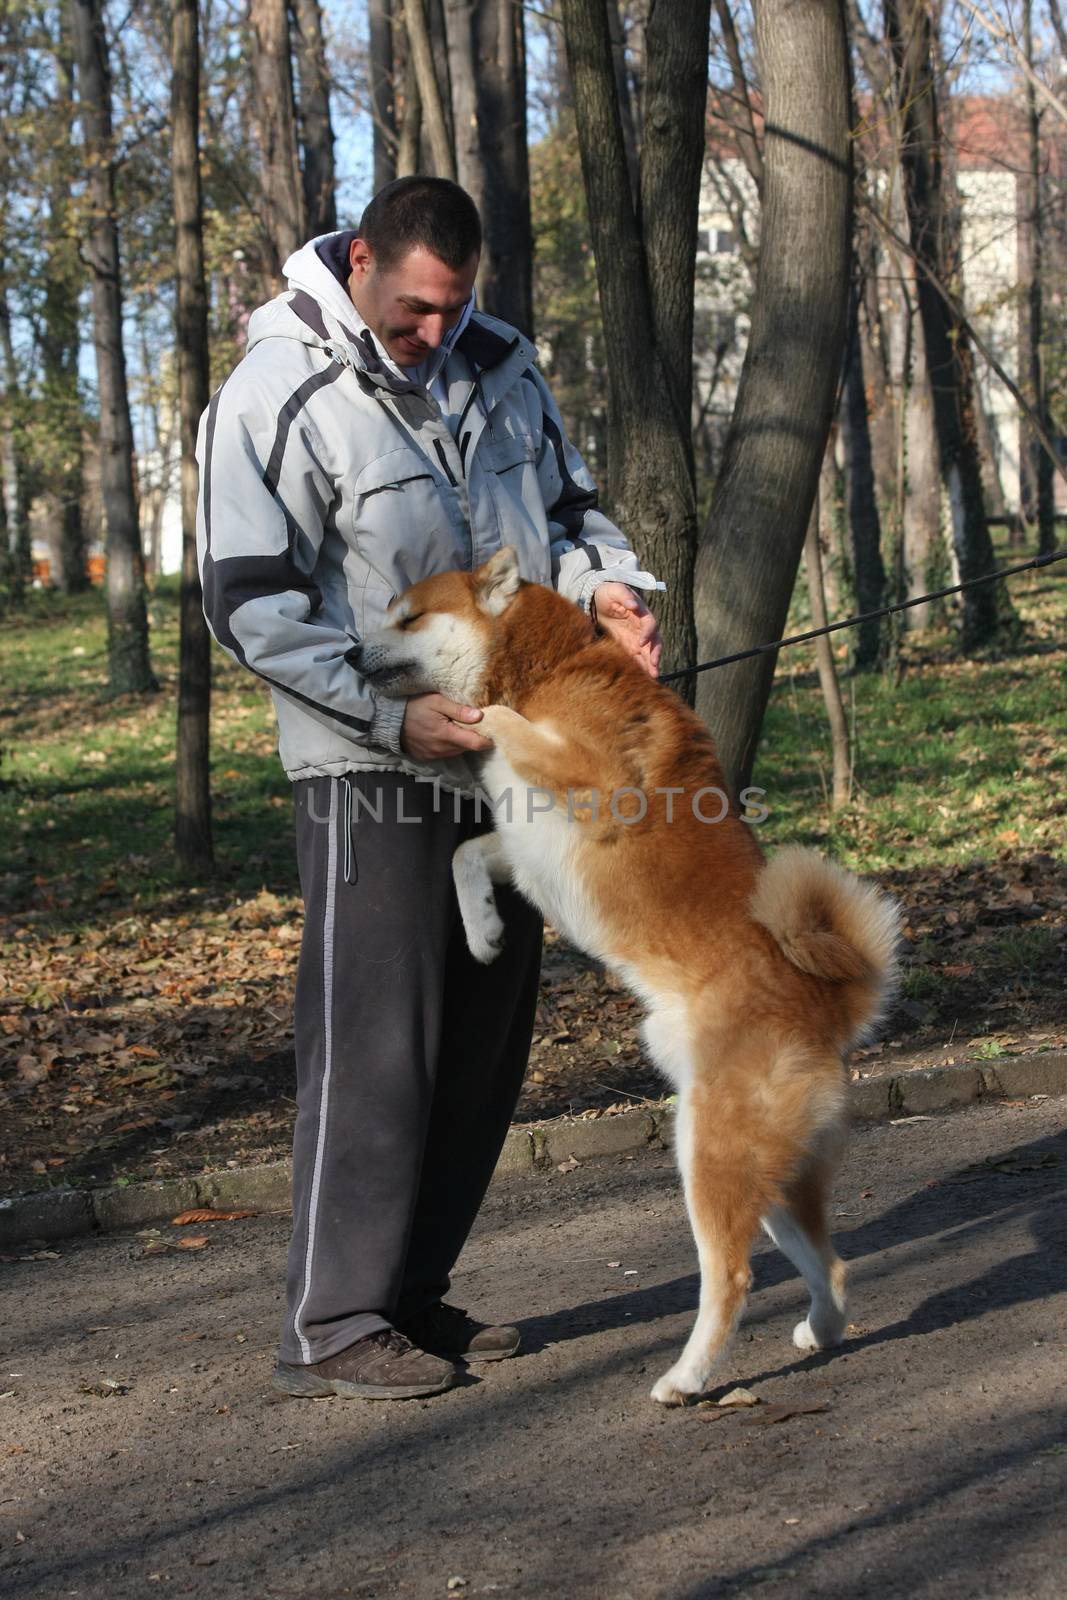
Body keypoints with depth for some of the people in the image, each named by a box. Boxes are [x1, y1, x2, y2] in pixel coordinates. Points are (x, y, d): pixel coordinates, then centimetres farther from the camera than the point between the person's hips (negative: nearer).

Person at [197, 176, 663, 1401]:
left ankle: (413, 1293, 22)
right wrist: (392, 713, -20)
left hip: (504, 754, 7)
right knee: (372, 1047, -7)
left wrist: (602, 583, -5)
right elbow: (250, 603, -13)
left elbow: (564, 507, 19)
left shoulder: (498, 365, 8)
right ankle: (331, 1327, 0)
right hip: (373, 775, -7)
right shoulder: (275, 399, -11)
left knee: (484, 1039, 11)